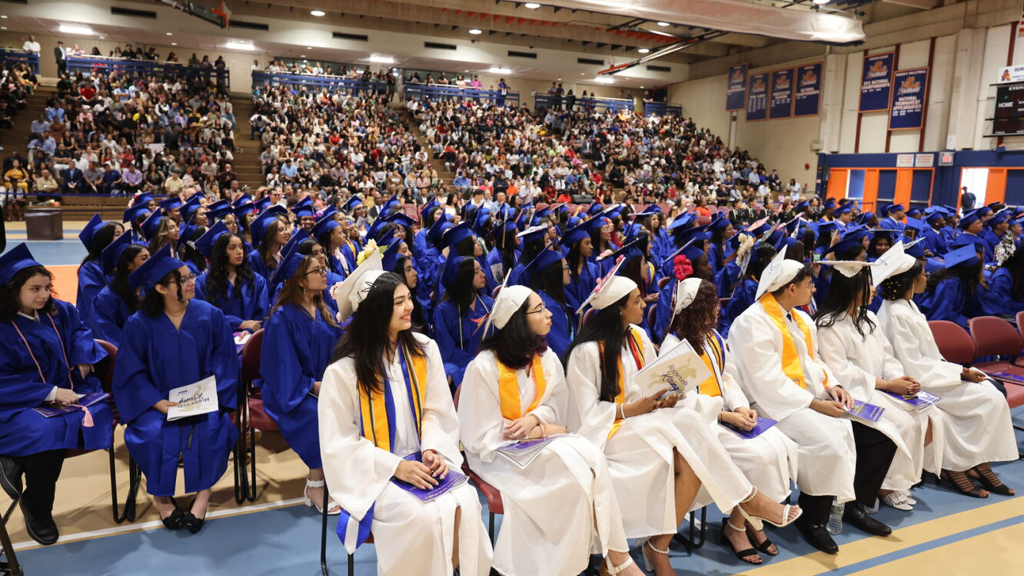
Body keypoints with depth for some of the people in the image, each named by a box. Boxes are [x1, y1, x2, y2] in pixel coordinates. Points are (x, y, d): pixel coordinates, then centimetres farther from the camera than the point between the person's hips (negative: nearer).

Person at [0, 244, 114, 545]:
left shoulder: (60, 311, 5)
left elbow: (79, 331, 22)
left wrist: (83, 356, 1)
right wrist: (51, 392, -23)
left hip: (68, 392, 5)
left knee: (100, 415, -26)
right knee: (48, 433, -34)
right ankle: (37, 511, -6)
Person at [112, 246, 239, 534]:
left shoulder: (210, 315, -2)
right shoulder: (139, 324, -5)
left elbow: (224, 359, 0)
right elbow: (131, 373, -3)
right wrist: (158, 403, -18)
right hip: (158, 403, 0)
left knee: (211, 429, -28)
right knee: (154, 434, -28)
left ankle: (203, 492, -8)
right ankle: (161, 495, -3)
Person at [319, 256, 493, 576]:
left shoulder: (424, 349, 1)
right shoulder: (342, 371, -11)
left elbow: (436, 410, 6)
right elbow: (339, 444, -10)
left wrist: (433, 450, -13)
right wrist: (396, 466, -19)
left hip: (421, 463, 4)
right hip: (372, 472, -3)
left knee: (465, 504, -24)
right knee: (423, 517, -29)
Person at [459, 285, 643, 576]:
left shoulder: (546, 357, 1)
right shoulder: (483, 367, -18)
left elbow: (557, 406, 8)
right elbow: (484, 439, -16)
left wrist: (534, 418, -15)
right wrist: (542, 431, -16)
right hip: (500, 454, -5)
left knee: (591, 457, -24)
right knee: (580, 472, -26)